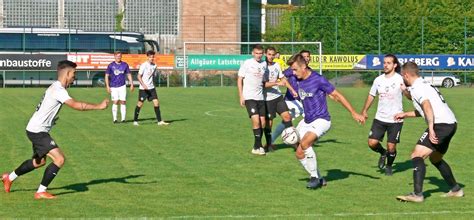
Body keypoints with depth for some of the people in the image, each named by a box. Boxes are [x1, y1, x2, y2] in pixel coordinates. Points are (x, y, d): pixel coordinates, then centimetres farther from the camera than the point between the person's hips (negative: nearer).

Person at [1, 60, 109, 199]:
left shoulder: (55, 88, 11)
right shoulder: (58, 90, -22)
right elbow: (76, 105, -34)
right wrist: (98, 106, -33)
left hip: (36, 130, 11)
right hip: (37, 131, -11)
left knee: (39, 161, 27)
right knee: (59, 159, -16)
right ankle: (41, 192, -11)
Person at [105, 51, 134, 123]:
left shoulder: (125, 65, 5)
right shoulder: (111, 65, 0)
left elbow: (129, 75, 11)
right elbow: (107, 76, 3)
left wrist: (131, 84, 5)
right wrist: (107, 86, -4)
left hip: (122, 86, 1)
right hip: (113, 87, -1)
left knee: (123, 102, -1)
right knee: (115, 102, -4)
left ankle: (123, 119, 2)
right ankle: (115, 119, 1)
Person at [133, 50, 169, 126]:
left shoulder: (154, 66, 7)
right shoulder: (144, 65, -10)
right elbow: (139, 76, -12)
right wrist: (143, 85, -22)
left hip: (151, 88, 5)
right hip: (143, 88, -5)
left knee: (156, 102, -4)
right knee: (140, 103, 1)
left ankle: (159, 121, -3)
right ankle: (135, 121, 13)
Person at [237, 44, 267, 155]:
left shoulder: (264, 64, 9)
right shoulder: (247, 63, -4)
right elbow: (240, 79, -1)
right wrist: (241, 96, -6)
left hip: (260, 97, 5)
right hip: (249, 97, -5)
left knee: (262, 122, 4)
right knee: (256, 120, -16)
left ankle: (257, 146, 17)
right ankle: (258, 146, -7)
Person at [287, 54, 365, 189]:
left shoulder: (318, 80, -17)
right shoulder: (299, 81, 4)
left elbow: (337, 96, -12)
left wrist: (354, 113, -10)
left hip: (321, 120, -8)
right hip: (307, 121, 8)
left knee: (304, 143, -30)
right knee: (299, 153, 3)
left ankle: (314, 177, -16)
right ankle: (317, 179, 18)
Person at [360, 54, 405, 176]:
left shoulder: (400, 80, -11)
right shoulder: (378, 80, 4)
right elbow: (371, 95, 19)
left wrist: (406, 90, -39)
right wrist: (364, 111, 17)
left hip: (395, 120, -4)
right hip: (380, 118, 4)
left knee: (391, 147, 0)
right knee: (372, 143, -7)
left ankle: (389, 166, 28)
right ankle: (383, 153, 26)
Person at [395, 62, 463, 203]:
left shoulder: (417, 87, -7)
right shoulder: (424, 84, 23)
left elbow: (427, 107, -23)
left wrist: (431, 129, -29)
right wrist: (405, 115, 39)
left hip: (441, 124, -10)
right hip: (451, 123, 10)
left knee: (417, 155, -14)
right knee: (435, 159, 27)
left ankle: (417, 194, -24)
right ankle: (456, 189, 32)